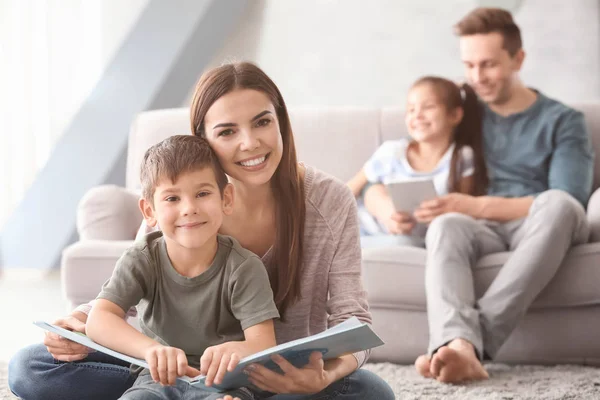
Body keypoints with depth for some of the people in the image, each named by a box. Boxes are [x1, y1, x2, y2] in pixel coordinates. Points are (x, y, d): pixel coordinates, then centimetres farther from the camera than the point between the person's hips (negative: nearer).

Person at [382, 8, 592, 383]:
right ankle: (458, 344, -63)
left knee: (557, 204, -37)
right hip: (482, 230, 2)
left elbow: (567, 201, -5)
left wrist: (478, 206, -14)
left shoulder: (563, 121, 11)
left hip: (539, 229, -1)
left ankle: (477, 340, -48)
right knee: (447, 224, -35)